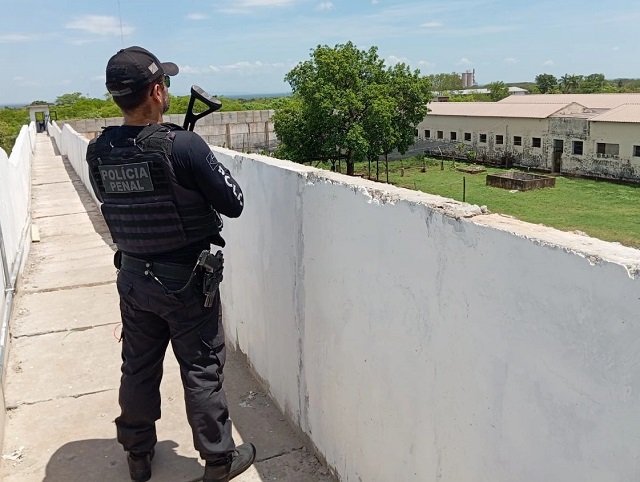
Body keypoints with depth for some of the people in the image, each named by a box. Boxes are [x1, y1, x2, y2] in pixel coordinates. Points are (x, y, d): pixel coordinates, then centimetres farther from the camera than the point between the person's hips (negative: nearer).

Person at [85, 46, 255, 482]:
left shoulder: (98, 152, -5)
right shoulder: (184, 145, -22)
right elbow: (234, 203, -15)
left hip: (133, 276, 5)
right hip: (186, 281, -5)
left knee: (139, 368, 19)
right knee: (202, 371, 9)